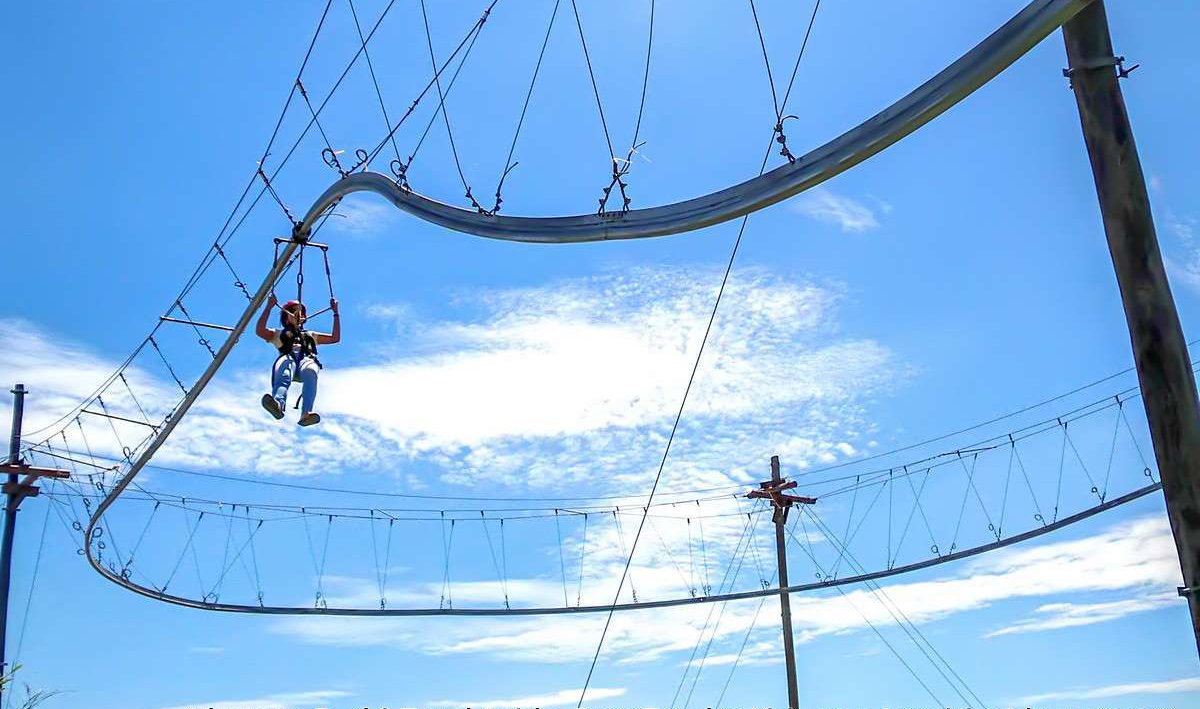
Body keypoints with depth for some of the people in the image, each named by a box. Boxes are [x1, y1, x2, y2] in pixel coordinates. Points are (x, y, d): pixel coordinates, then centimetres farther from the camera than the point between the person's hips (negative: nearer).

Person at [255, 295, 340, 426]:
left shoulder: (310, 335, 44)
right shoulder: (279, 334, 38)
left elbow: (335, 338, 37)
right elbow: (259, 331, 19)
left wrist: (335, 313, 36)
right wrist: (269, 307, 17)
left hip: (307, 358, 0)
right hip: (288, 357, 0)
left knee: (310, 371, -42)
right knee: (283, 374, -43)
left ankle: (306, 414, -65)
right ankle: (278, 404, -73)